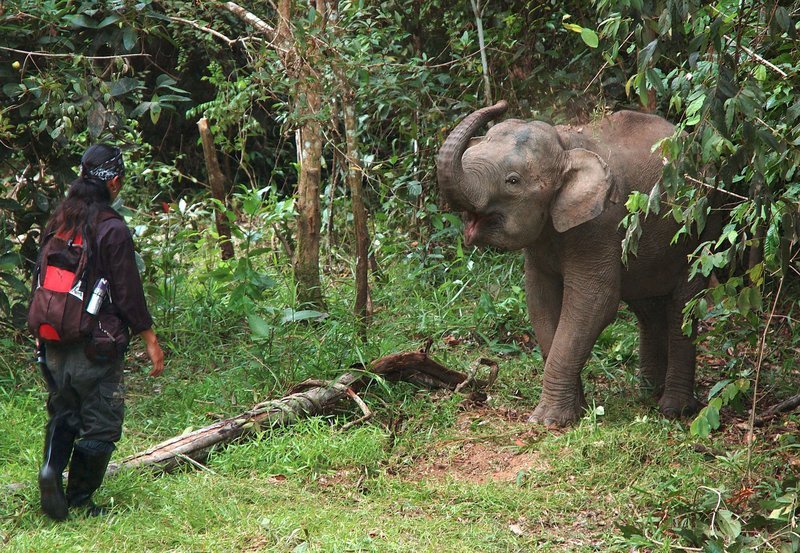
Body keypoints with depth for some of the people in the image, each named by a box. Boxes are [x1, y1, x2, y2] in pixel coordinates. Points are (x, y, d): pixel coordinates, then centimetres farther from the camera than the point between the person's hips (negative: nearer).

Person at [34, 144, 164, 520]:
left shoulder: (56, 222, 6)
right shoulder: (112, 229, -14)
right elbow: (128, 293, -12)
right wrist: (150, 340, -2)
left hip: (54, 343, 6)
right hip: (95, 347, -6)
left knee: (62, 412, 18)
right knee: (101, 422, 5)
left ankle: (51, 466, -8)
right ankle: (79, 500, 6)